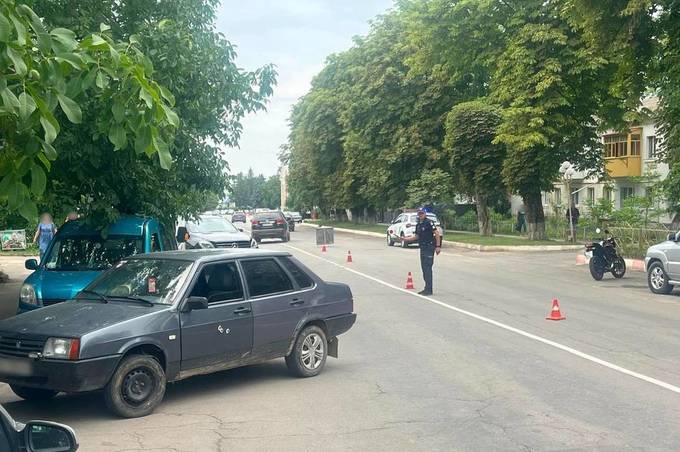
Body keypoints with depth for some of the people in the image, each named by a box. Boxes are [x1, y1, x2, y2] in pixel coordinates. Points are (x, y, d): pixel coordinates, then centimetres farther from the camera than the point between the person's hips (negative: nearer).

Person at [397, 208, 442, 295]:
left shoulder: (429, 222, -12)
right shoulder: (418, 225, 15)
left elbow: (437, 233, -15)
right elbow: (416, 237, 22)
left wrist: (438, 246, -20)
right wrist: (404, 239, 16)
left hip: (429, 248, -9)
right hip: (423, 248, 9)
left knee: (427, 268, -9)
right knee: (424, 268, 12)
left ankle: (429, 290, -6)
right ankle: (427, 288, 20)